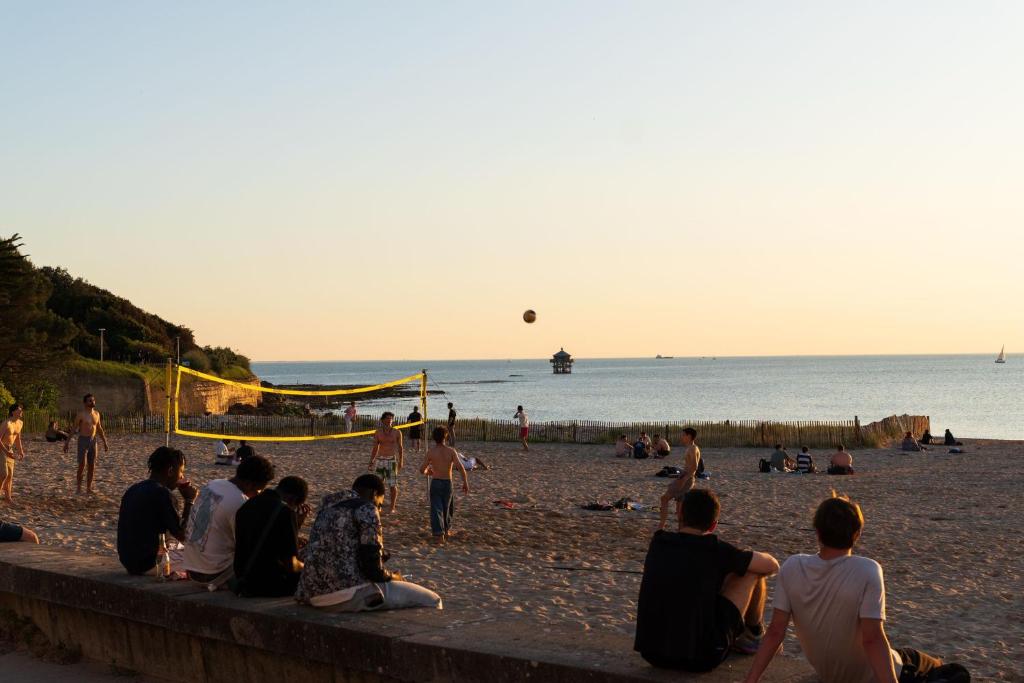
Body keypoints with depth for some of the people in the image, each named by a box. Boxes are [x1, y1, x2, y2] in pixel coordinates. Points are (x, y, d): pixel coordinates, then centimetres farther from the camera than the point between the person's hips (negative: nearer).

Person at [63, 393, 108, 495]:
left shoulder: (96, 413, 9)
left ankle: (88, 488, 11)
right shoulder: (80, 414, -7)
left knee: (92, 466, 4)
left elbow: (99, 429, 17)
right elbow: (74, 429, -7)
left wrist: (105, 443, 17)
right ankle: (78, 487, 2)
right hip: (83, 441, -5)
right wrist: (67, 442, -10)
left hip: (93, 441, 5)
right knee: (82, 465, -10)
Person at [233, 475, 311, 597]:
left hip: (245, 582, 8)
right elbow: (290, 565, -16)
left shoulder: (246, 506, 8)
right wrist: (304, 566, 6)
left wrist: (296, 524, 15)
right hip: (271, 586, -8)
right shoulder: (285, 512, -18)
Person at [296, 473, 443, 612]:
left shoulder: (328, 506, 19)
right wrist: (392, 577, 7)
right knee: (431, 601, -1)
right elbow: (372, 567, -12)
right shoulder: (366, 509, -6)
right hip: (348, 593, -9)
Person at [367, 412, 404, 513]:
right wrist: (371, 462, 7)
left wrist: (401, 461, 0)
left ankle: (392, 507, 8)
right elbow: (375, 448, 11)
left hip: (391, 460, -2)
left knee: (393, 486, -2)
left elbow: (400, 447, 6)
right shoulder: (378, 433, 5)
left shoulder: (397, 433, 1)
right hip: (380, 460, 2)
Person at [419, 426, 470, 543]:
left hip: (435, 483, -1)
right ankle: (446, 530, 36)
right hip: (448, 483, 1)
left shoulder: (431, 452, -7)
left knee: (436, 509, 0)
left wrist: (427, 472, 18)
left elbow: (422, 470, -5)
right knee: (447, 508, 21)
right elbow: (461, 467, -15)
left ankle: (438, 534, -13)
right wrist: (465, 483, -8)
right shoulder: (451, 451, -7)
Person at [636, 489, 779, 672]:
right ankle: (753, 634, 31)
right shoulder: (716, 550, -9)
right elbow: (772, 566, 5)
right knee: (752, 571, 10)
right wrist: (740, 562, 26)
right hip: (701, 658, -5)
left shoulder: (657, 544, 5)